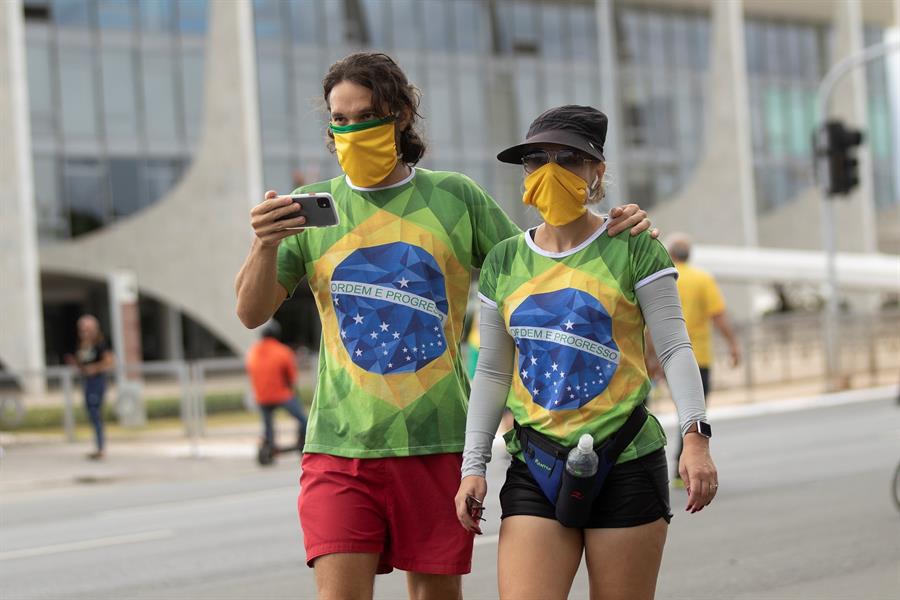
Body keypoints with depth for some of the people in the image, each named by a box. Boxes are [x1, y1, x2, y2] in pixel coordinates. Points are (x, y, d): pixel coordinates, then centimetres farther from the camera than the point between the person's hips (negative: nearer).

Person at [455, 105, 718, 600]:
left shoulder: (632, 248, -1)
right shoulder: (504, 262, 10)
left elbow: (674, 346, -4)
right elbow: (492, 371, 14)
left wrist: (695, 434, -17)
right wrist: (473, 464, 8)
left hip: (625, 464, -3)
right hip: (535, 469, 3)